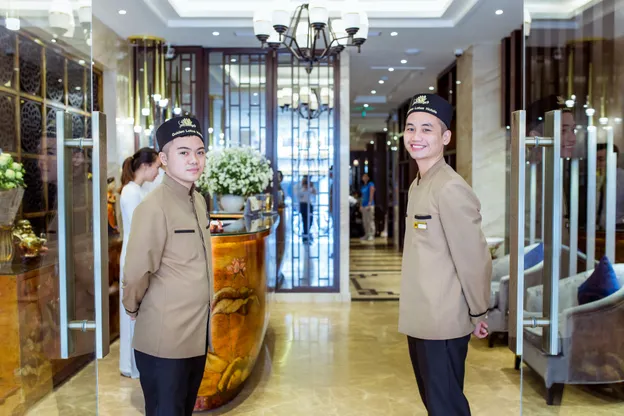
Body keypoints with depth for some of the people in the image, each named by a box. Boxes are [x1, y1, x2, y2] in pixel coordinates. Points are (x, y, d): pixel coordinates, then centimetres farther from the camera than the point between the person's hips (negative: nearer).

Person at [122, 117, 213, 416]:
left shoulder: (199, 201, 5)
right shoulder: (153, 207, -20)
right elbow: (136, 273, -15)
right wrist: (134, 310, 1)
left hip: (198, 335, 7)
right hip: (163, 340, -7)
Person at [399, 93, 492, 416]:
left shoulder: (451, 188, -20)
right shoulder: (417, 184, 9)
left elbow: (474, 260, -19)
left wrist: (477, 315, -9)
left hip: (442, 323, -9)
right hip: (419, 320, 9)